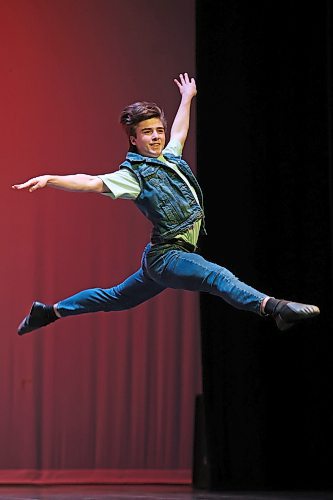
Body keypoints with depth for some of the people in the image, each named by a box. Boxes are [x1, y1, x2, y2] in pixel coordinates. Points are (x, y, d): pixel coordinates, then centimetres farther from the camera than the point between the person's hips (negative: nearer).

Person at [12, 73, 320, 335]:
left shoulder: (170, 157, 13)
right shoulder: (134, 175, -10)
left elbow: (180, 131, 34)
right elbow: (92, 182, -23)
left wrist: (187, 98, 47)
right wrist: (50, 180, -37)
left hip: (163, 257, 10)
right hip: (167, 255, -10)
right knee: (218, 277, -30)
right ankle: (273, 307, -51)